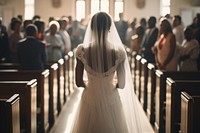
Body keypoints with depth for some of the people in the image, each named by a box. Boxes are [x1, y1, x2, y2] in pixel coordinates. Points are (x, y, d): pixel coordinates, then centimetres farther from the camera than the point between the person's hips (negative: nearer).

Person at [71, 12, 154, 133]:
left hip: (90, 101, 1)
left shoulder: (83, 51, -15)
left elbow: (79, 82, -7)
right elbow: (122, 84, -10)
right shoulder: (118, 51, -16)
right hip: (111, 102, 0)